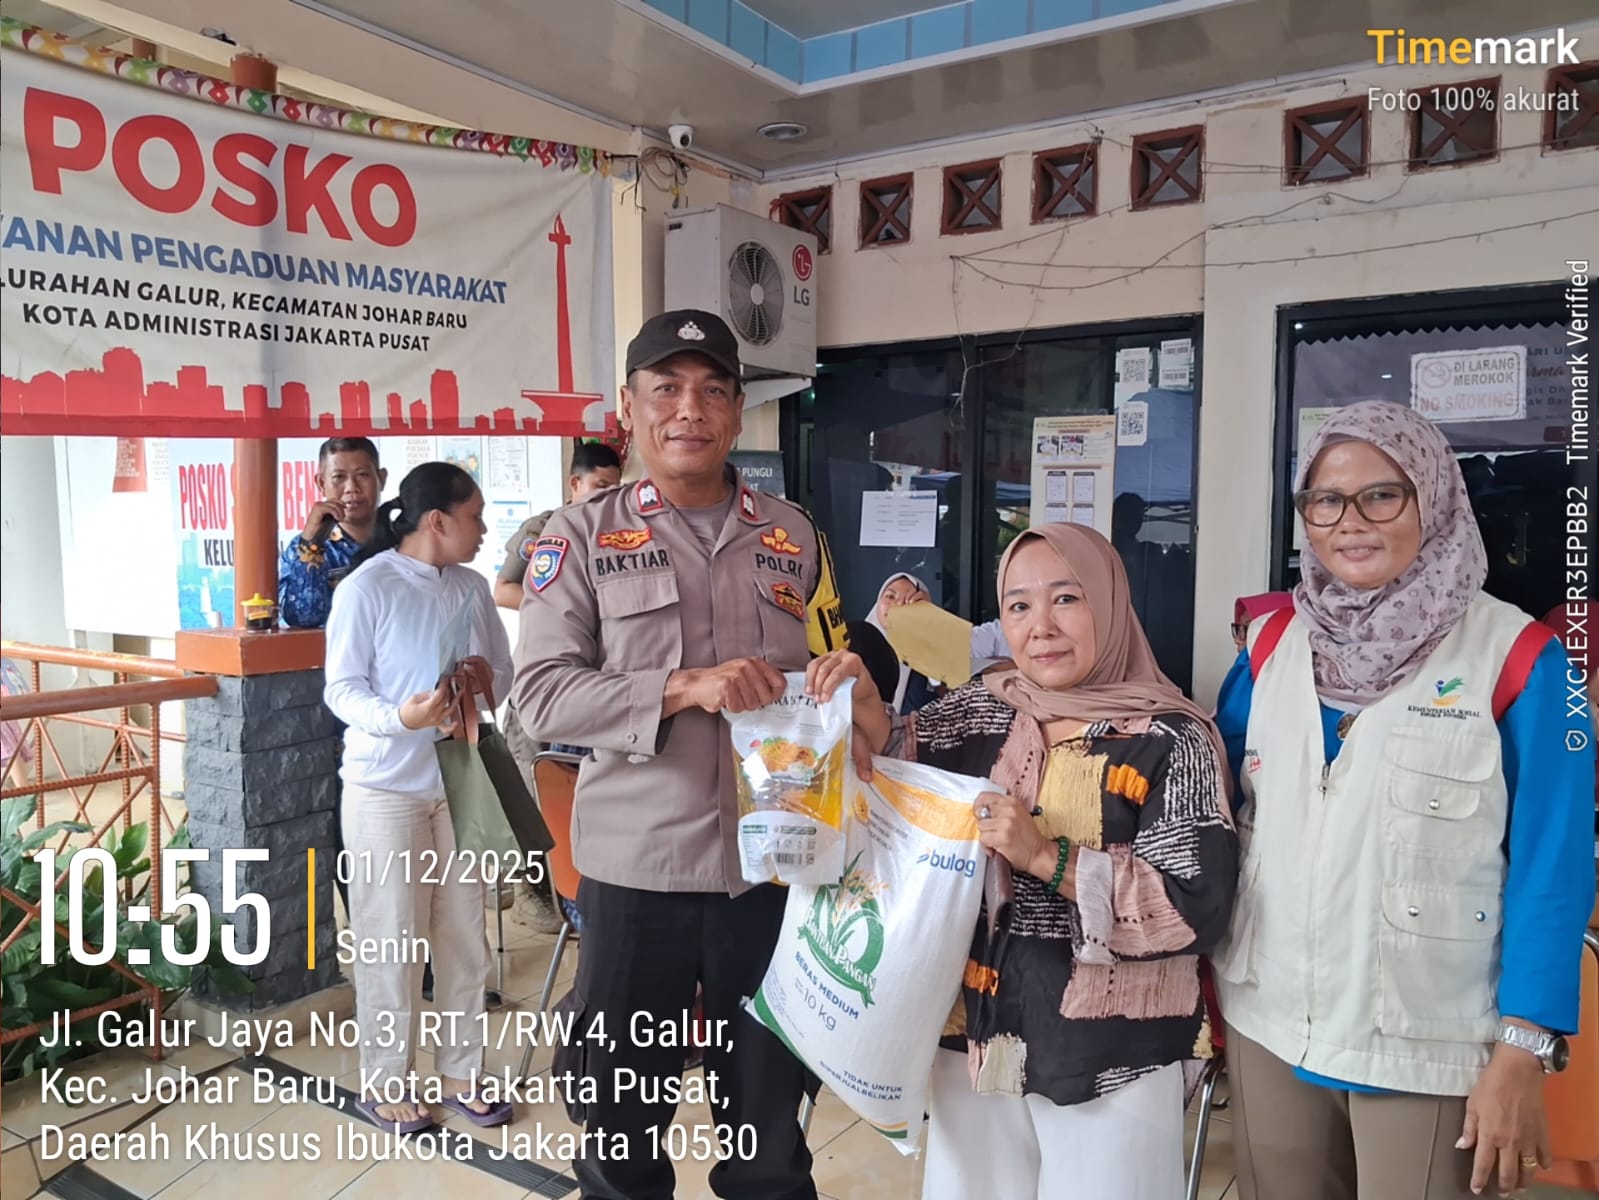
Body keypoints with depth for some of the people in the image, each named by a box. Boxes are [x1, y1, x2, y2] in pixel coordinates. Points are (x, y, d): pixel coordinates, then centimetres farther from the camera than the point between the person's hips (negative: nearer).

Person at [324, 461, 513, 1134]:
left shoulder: (472, 588, 5)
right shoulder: (366, 587, -11)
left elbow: (503, 673, 9)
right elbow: (341, 689, -12)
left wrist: (482, 684, -14)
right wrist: (398, 717, -30)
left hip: (461, 779, 5)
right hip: (385, 787, -5)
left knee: (465, 934, 10)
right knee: (391, 939, 5)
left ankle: (460, 1072, 26)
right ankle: (386, 1083, 22)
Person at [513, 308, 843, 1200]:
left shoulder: (794, 536, 6)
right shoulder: (581, 536, -2)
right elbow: (541, 695, -11)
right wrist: (686, 688, -22)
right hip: (637, 869, -2)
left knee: (771, 1126, 20)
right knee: (623, 1126, 17)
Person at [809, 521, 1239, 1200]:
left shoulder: (1172, 740, -11)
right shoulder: (979, 709, 1)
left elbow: (1199, 910, -16)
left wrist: (1047, 858, -24)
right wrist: (865, 712, -17)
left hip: (1114, 1059, -4)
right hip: (975, 1037, 4)